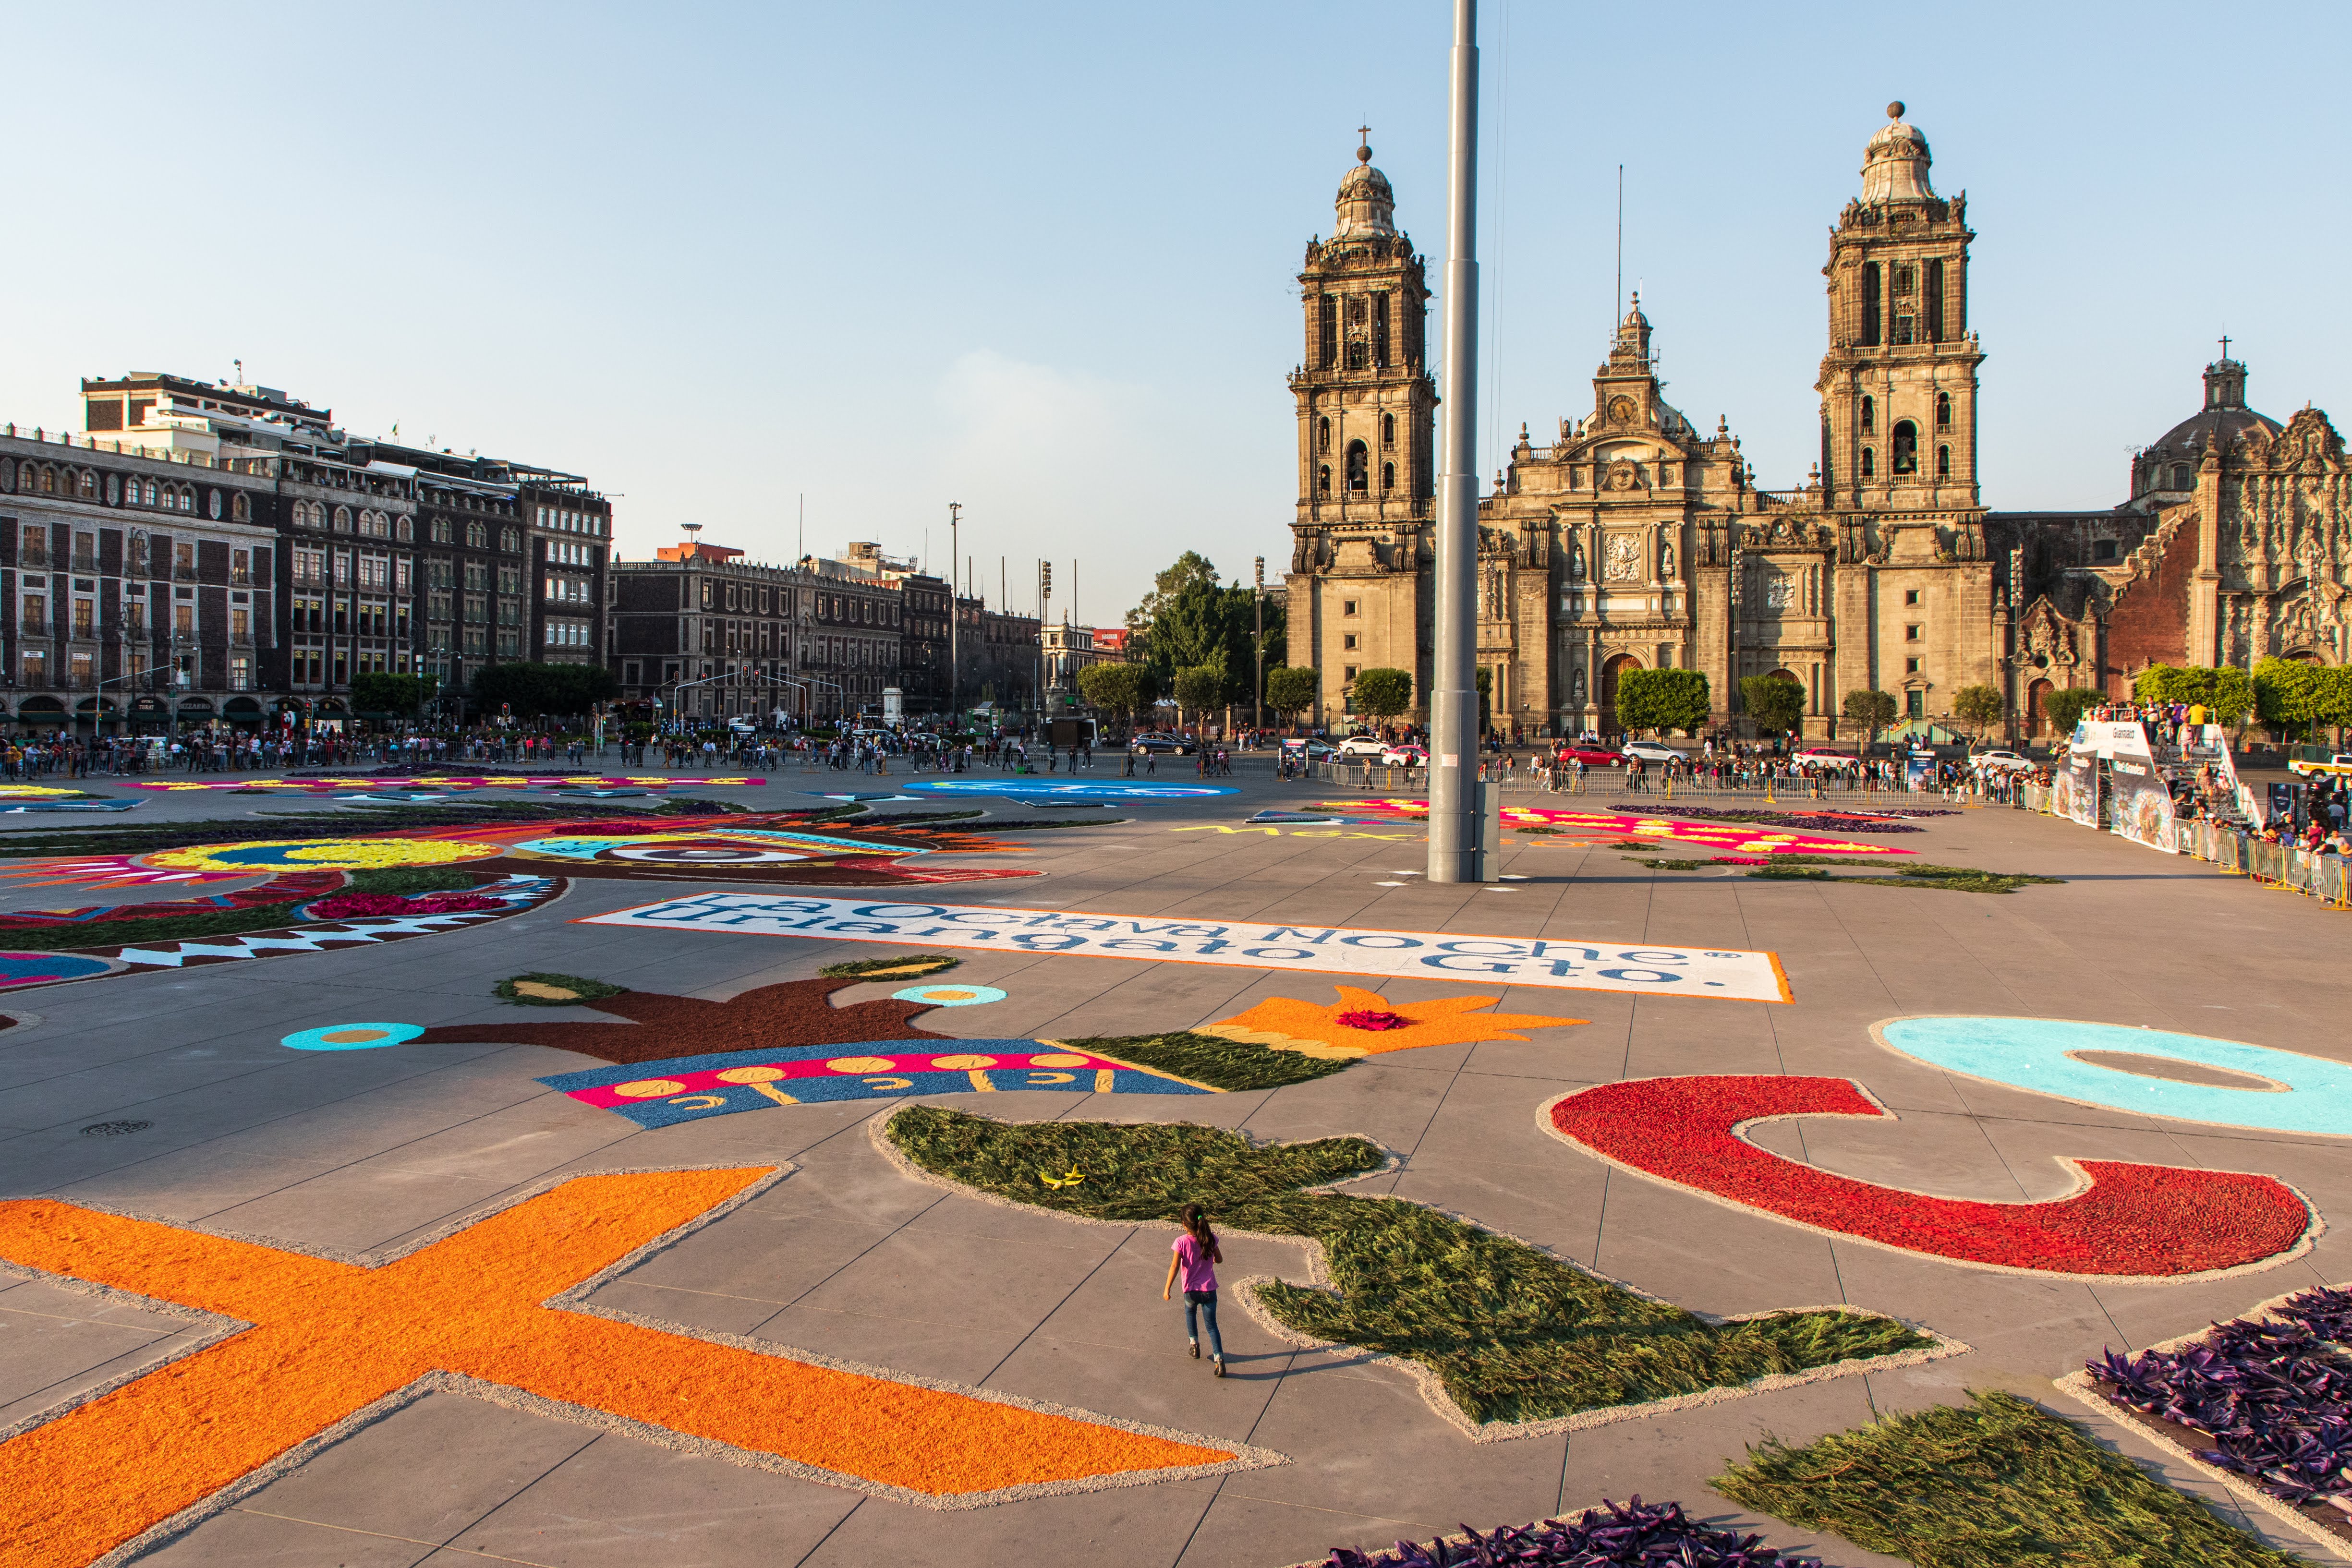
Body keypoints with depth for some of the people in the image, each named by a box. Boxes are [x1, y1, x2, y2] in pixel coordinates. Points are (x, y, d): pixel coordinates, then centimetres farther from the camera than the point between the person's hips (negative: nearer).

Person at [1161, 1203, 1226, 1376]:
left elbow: (1175, 1266, -19)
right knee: (1212, 1325, 11)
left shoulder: (1182, 1242, -16)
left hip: (1191, 1291, -1)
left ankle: (1194, 1343, 32)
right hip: (1209, 1290, 1)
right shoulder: (1211, 1239, -7)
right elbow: (1219, 1260, 7)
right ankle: (1219, 1358, -4)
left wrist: (1167, 1289, -14)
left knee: (1190, 1313, 33)